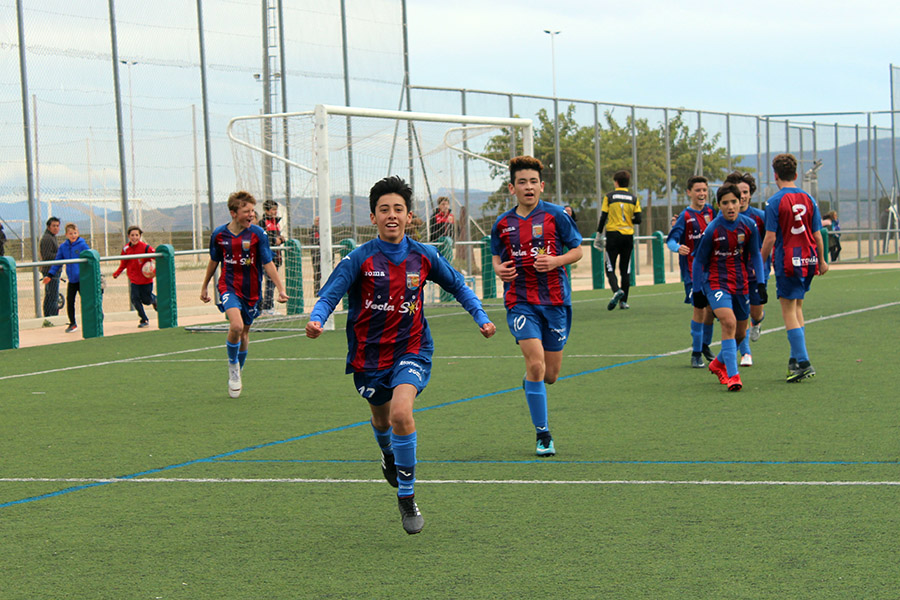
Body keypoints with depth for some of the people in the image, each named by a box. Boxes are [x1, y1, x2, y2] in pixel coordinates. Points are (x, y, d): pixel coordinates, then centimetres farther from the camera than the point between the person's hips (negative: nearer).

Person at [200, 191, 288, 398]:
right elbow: (214, 261, 12)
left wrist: (280, 288, -9)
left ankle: (236, 374, 33)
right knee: (236, 325, -24)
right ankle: (233, 365, 1)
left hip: (251, 290, 1)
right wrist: (204, 286, 21)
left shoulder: (258, 234, -8)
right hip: (229, 287, -1)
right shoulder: (219, 234, -3)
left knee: (244, 331, 11)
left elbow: (268, 263, -3)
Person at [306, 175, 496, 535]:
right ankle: (389, 455, 61)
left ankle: (406, 498, -12)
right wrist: (316, 320, -38)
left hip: (411, 349, -1)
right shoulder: (360, 259, -11)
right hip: (369, 353, 1)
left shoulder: (423, 256, -5)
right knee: (381, 418, 22)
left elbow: (457, 285, 12)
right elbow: (330, 294, -18)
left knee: (401, 413, -26)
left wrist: (481, 317, 4)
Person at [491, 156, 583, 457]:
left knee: (550, 374, 5)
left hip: (555, 299, 0)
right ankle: (543, 435, -6)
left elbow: (577, 250, 4)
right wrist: (499, 269, -5)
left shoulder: (555, 215, -2)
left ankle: (531, 384, 44)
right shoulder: (502, 224, 4)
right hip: (520, 301, 0)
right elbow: (496, 257, 18)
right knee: (536, 363, -16)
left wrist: (556, 261, -15)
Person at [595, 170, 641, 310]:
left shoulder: (609, 197, -1)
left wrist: (599, 235, 5)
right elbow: (638, 220, -1)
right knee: (626, 269, 9)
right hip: (628, 235, 2)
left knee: (610, 268, 0)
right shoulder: (633, 199, 4)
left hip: (613, 234, -2)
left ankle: (616, 290, -26)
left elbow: (603, 218, -3)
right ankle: (623, 300, 10)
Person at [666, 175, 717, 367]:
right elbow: (671, 239, -17)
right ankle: (696, 353, -5)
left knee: (712, 308, 9)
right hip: (693, 268, -5)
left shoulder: (711, 212, 6)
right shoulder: (685, 216, -9)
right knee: (699, 308, -12)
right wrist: (677, 248, -36)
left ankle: (705, 345, 30)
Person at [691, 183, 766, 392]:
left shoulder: (749, 225, -4)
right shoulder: (712, 230, -13)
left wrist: (761, 283, 5)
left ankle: (718, 364, 39)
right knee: (728, 322, -25)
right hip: (716, 282, -5)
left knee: (740, 333, 12)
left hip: (741, 284, 5)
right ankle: (732, 376, -25)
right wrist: (697, 291, -1)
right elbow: (699, 261, -2)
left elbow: (755, 255, 10)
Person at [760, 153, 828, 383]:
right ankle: (796, 358, 18)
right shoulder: (809, 199, 5)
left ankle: (803, 362, -10)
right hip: (808, 260, 6)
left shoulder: (774, 202, -9)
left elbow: (770, 237, -13)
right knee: (797, 308, 18)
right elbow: (817, 235, 7)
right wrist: (821, 260, 20)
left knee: (789, 312, -2)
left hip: (787, 261, -6)